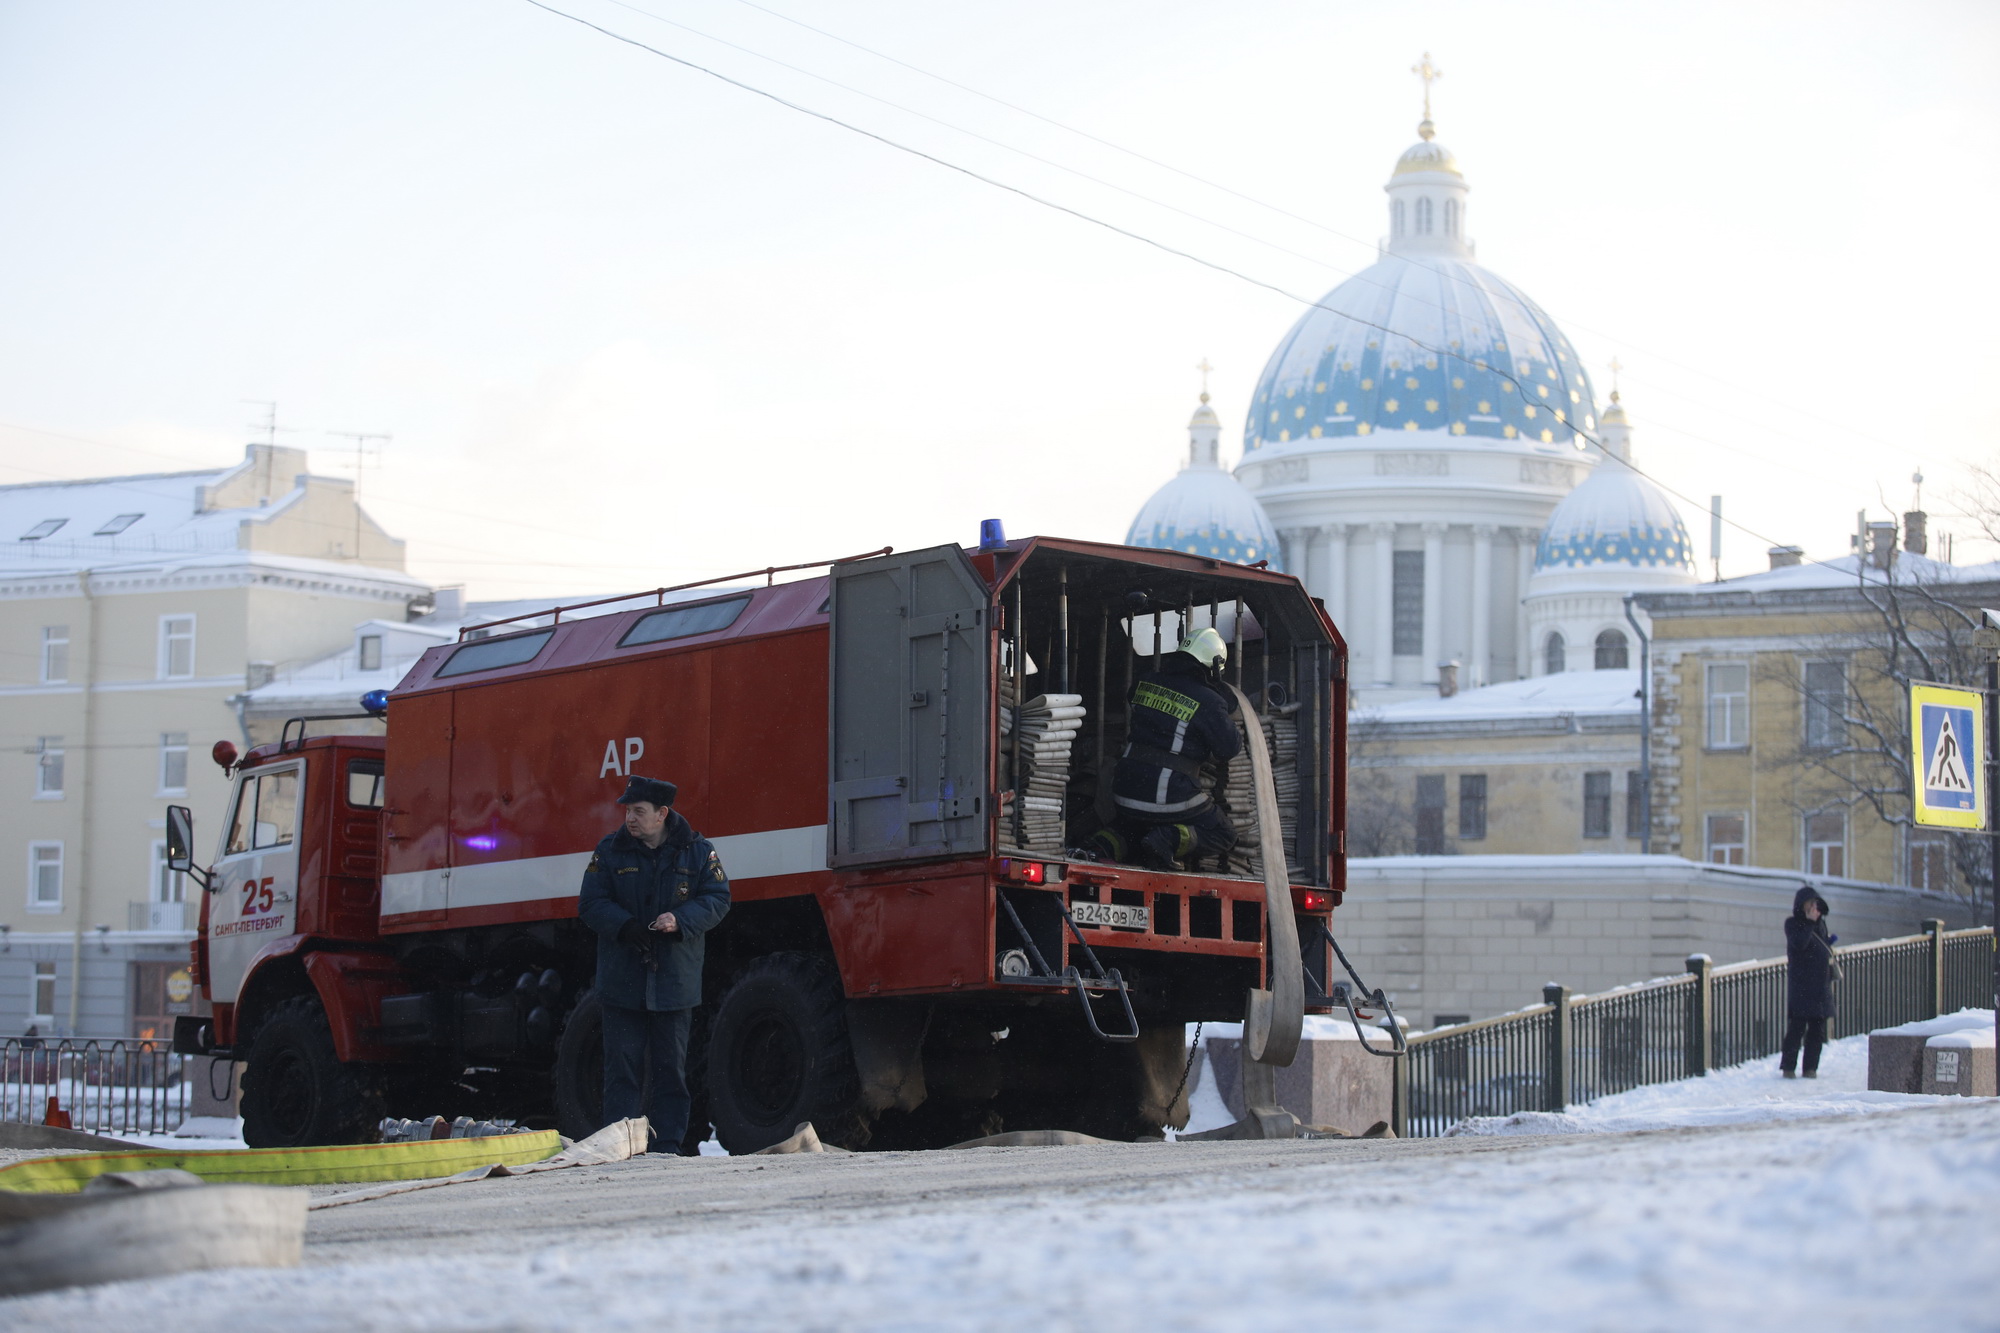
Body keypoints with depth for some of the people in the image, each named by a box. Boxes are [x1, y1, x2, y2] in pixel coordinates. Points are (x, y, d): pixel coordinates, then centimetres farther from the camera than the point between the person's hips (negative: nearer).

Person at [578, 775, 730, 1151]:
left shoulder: (697, 851, 3)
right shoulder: (610, 851, 4)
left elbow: (717, 899, 1)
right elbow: (591, 903, 1)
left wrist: (681, 920, -17)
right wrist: (624, 926, -18)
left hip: (675, 982, 0)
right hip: (622, 981, 0)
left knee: (671, 1067, 5)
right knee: (622, 1066, -2)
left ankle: (667, 1145, 11)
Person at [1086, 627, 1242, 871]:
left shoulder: (1143, 683, 7)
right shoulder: (1208, 702, -9)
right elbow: (1228, 749, -5)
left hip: (1126, 786, 5)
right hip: (1171, 794, -5)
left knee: (1128, 829, 32)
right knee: (1223, 835, 13)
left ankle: (1099, 847, -2)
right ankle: (1168, 840, -14)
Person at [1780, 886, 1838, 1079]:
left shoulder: (1821, 923, 16)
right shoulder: (1792, 923, -3)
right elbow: (1799, 944, -20)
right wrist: (1809, 922, -18)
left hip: (1821, 983, 6)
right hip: (1801, 983, -6)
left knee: (1817, 1027, 6)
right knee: (1797, 1025, -9)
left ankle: (1811, 1067, 10)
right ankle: (1788, 1066, -6)